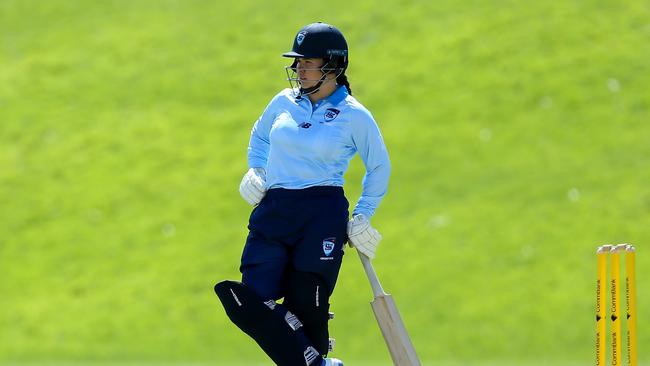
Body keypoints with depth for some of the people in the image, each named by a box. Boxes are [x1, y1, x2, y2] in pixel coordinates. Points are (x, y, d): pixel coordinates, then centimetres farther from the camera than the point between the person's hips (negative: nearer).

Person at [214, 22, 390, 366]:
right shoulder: (284, 102, 10)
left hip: (323, 215, -4)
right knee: (254, 301, -11)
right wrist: (256, 171, 15)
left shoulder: (354, 116, -2)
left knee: (306, 306, -7)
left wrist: (362, 217, 7)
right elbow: (259, 136, 30)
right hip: (272, 211, 4)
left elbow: (379, 167, 11)